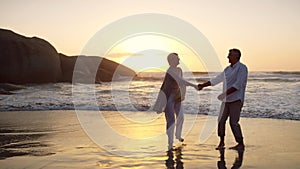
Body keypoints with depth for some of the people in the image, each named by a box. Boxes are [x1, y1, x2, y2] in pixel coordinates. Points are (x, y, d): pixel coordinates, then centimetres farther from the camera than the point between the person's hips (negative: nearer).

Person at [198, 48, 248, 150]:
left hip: (236, 100, -7)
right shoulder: (228, 69, 14)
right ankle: (221, 142, 20)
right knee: (221, 120, 5)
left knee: (233, 122, -9)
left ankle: (241, 144, 5)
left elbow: (238, 85, -19)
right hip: (226, 100, 7)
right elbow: (216, 80, 21)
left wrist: (225, 93, -24)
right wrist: (203, 85, 18)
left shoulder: (242, 68, -9)